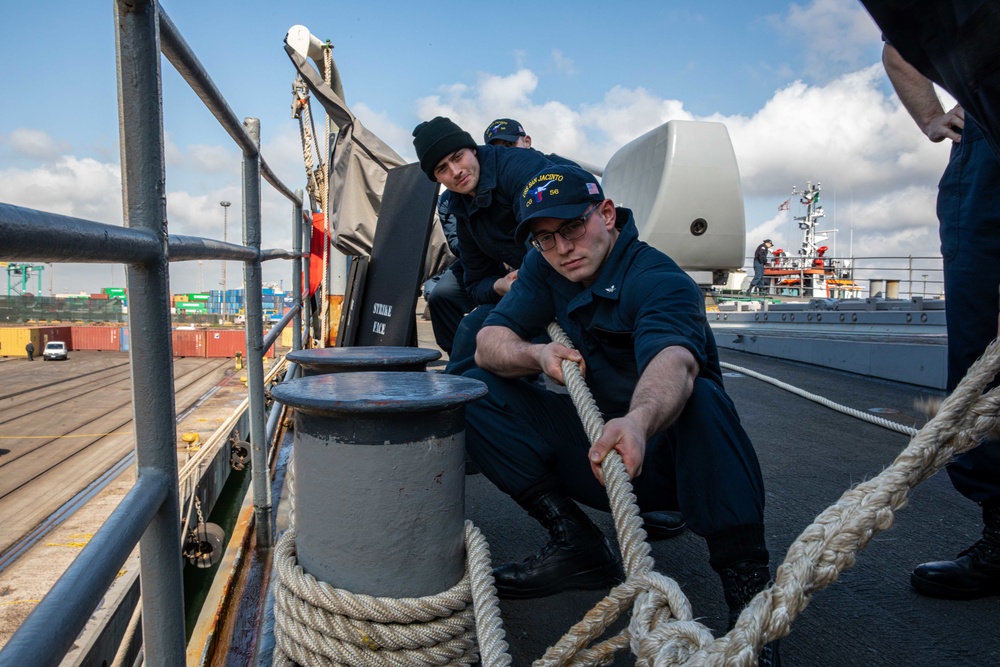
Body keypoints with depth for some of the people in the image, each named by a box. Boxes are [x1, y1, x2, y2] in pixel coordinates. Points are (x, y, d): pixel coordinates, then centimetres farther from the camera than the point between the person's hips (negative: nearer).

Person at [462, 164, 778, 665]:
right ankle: (576, 545, -7)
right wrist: (536, 355, -27)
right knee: (476, 391, -8)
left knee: (704, 400, -38)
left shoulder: (659, 280, -21)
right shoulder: (544, 269, 0)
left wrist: (639, 421, -63)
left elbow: (673, 362, -42)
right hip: (594, 447, 6)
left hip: (661, 458, -5)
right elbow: (489, 342, -5)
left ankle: (746, 587, -26)